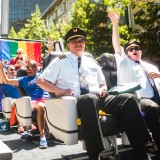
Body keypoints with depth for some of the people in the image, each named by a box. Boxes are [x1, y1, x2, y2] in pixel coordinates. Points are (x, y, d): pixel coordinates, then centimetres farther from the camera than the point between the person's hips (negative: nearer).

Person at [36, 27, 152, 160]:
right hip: (74, 101, -4)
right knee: (90, 99, -41)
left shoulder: (91, 62, 25)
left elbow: (103, 84, 33)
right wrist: (59, 91, -9)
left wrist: (103, 88, 6)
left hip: (98, 98, 5)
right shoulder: (61, 61, 13)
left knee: (128, 99, -21)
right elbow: (40, 81, 8)